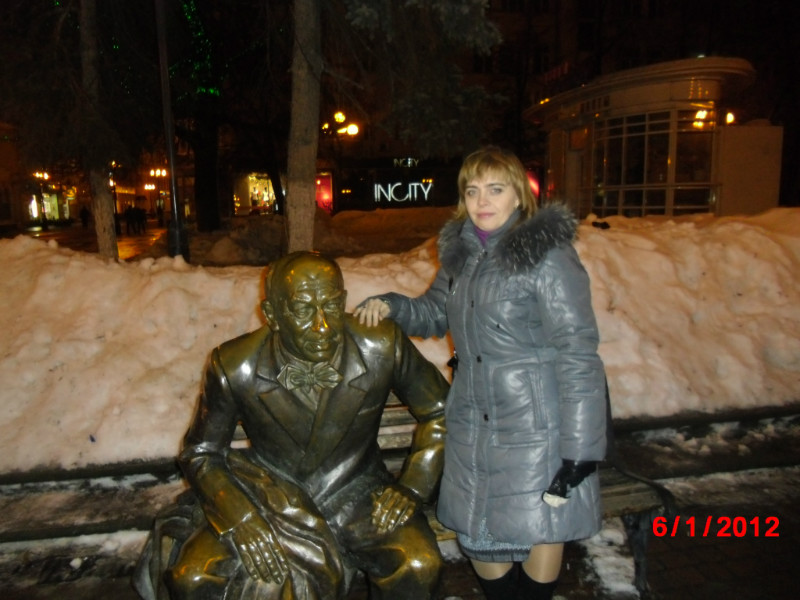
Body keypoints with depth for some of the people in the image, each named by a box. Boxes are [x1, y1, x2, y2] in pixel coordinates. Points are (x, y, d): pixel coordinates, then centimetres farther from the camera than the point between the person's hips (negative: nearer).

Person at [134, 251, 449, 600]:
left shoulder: (383, 349, -19)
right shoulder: (234, 367, -19)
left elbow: (438, 413, -3)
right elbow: (200, 453, -4)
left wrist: (411, 487, -12)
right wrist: (238, 518, -19)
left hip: (356, 492, 1)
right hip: (270, 494, 0)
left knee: (419, 567, -24)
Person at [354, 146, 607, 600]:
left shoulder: (548, 256, -15)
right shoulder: (461, 254, 5)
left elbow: (579, 357, -16)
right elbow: (435, 313, 21)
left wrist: (580, 451, -18)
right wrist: (392, 306, 0)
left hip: (536, 424, -6)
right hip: (473, 424, 6)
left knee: (538, 527, 12)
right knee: (478, 532, 16)